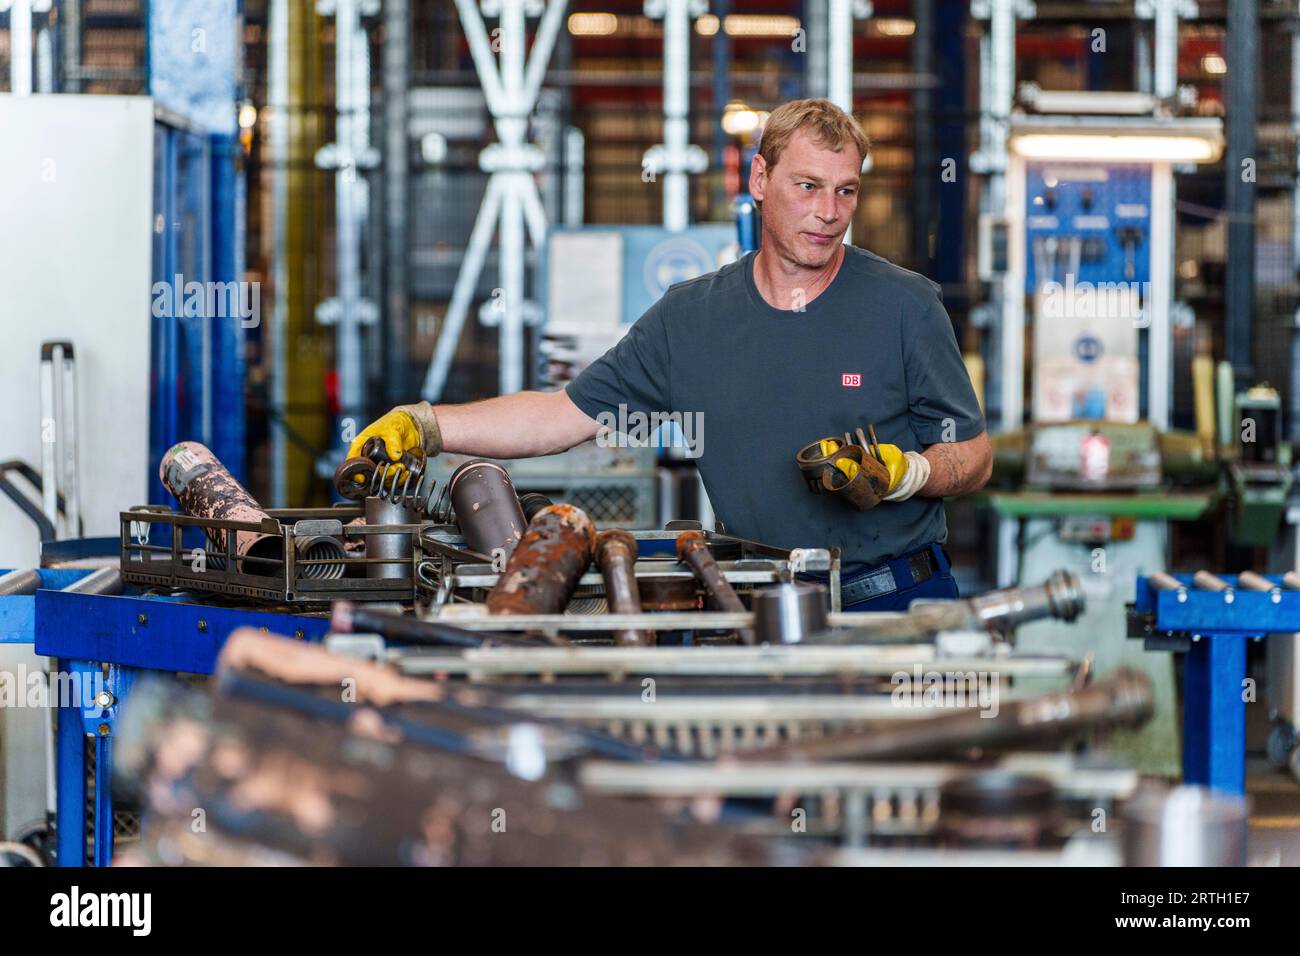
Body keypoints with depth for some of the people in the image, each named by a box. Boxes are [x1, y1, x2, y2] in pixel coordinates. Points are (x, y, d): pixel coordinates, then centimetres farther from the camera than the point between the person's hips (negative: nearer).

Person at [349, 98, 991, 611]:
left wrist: (901, 472, -19)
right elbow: (565, 416, 7)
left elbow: (974, 458, 3)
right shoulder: (690, 317, 7)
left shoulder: (904, 305, -1)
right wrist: (423, 425, -2)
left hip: (899, 603, -2)